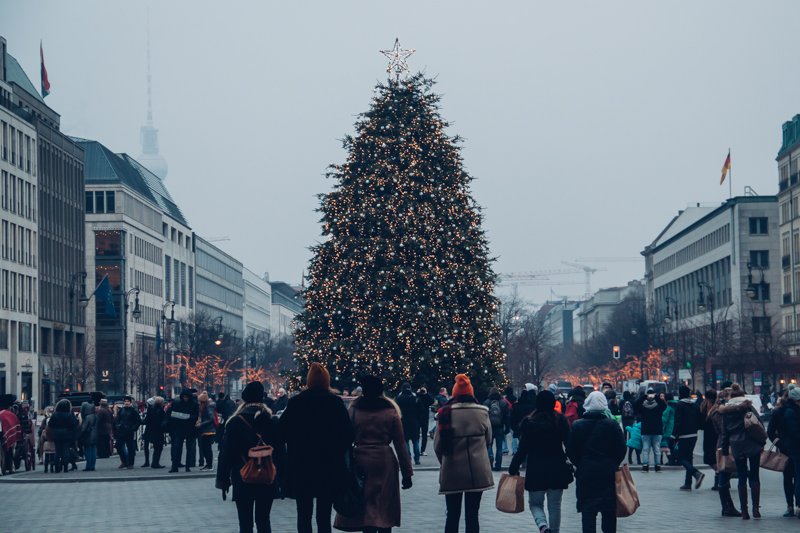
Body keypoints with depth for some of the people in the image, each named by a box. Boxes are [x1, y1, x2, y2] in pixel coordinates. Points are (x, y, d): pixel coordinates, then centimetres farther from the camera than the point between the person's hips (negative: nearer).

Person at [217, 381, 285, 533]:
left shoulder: (235, 422, -6)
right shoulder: (273, 422, 1)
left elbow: (226, 454, -6)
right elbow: (281, 452, 3)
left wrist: (223, 480, 1)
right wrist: (282, 479, 9)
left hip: (243, 480, -2)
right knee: (263, 520, 11)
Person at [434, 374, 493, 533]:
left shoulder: (445, 413, -7)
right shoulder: (482, 412, -4)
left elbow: (438, 445, -4)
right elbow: (488, 440, 8)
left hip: (452, 472, -1)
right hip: (477, 472, 1)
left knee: (453, 515, 9)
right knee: (472, 514, 8)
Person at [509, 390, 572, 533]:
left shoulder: (528, 422, -7)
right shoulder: (561, 420, -3)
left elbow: (522, 449, -7)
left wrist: (513, 468, 1)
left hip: (535, 470, -1)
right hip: (557, 470, 2)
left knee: (535, 503, 9)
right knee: (555, 505, 13)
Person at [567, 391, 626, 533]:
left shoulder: (577, 426, -5)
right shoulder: (612, 425, -7)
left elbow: (570, 451, -2)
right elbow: (621, 449, -4)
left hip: (584, 473, 0)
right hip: (608, 473, 0)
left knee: (587, 510, 4)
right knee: (609, 510, 10)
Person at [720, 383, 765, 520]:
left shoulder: (726, 411, 7)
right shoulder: (747, 406, -2)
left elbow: (724, 432, 11)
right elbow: (759, 425, -8)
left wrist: (725, 450, 16)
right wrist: (762, 443, -2)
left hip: (736, 447, 2)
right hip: (752, 446, -2)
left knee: (742, 478, 8)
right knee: (754, 477, 4)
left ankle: (744, 511, 5)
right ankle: (756, 508, -4)